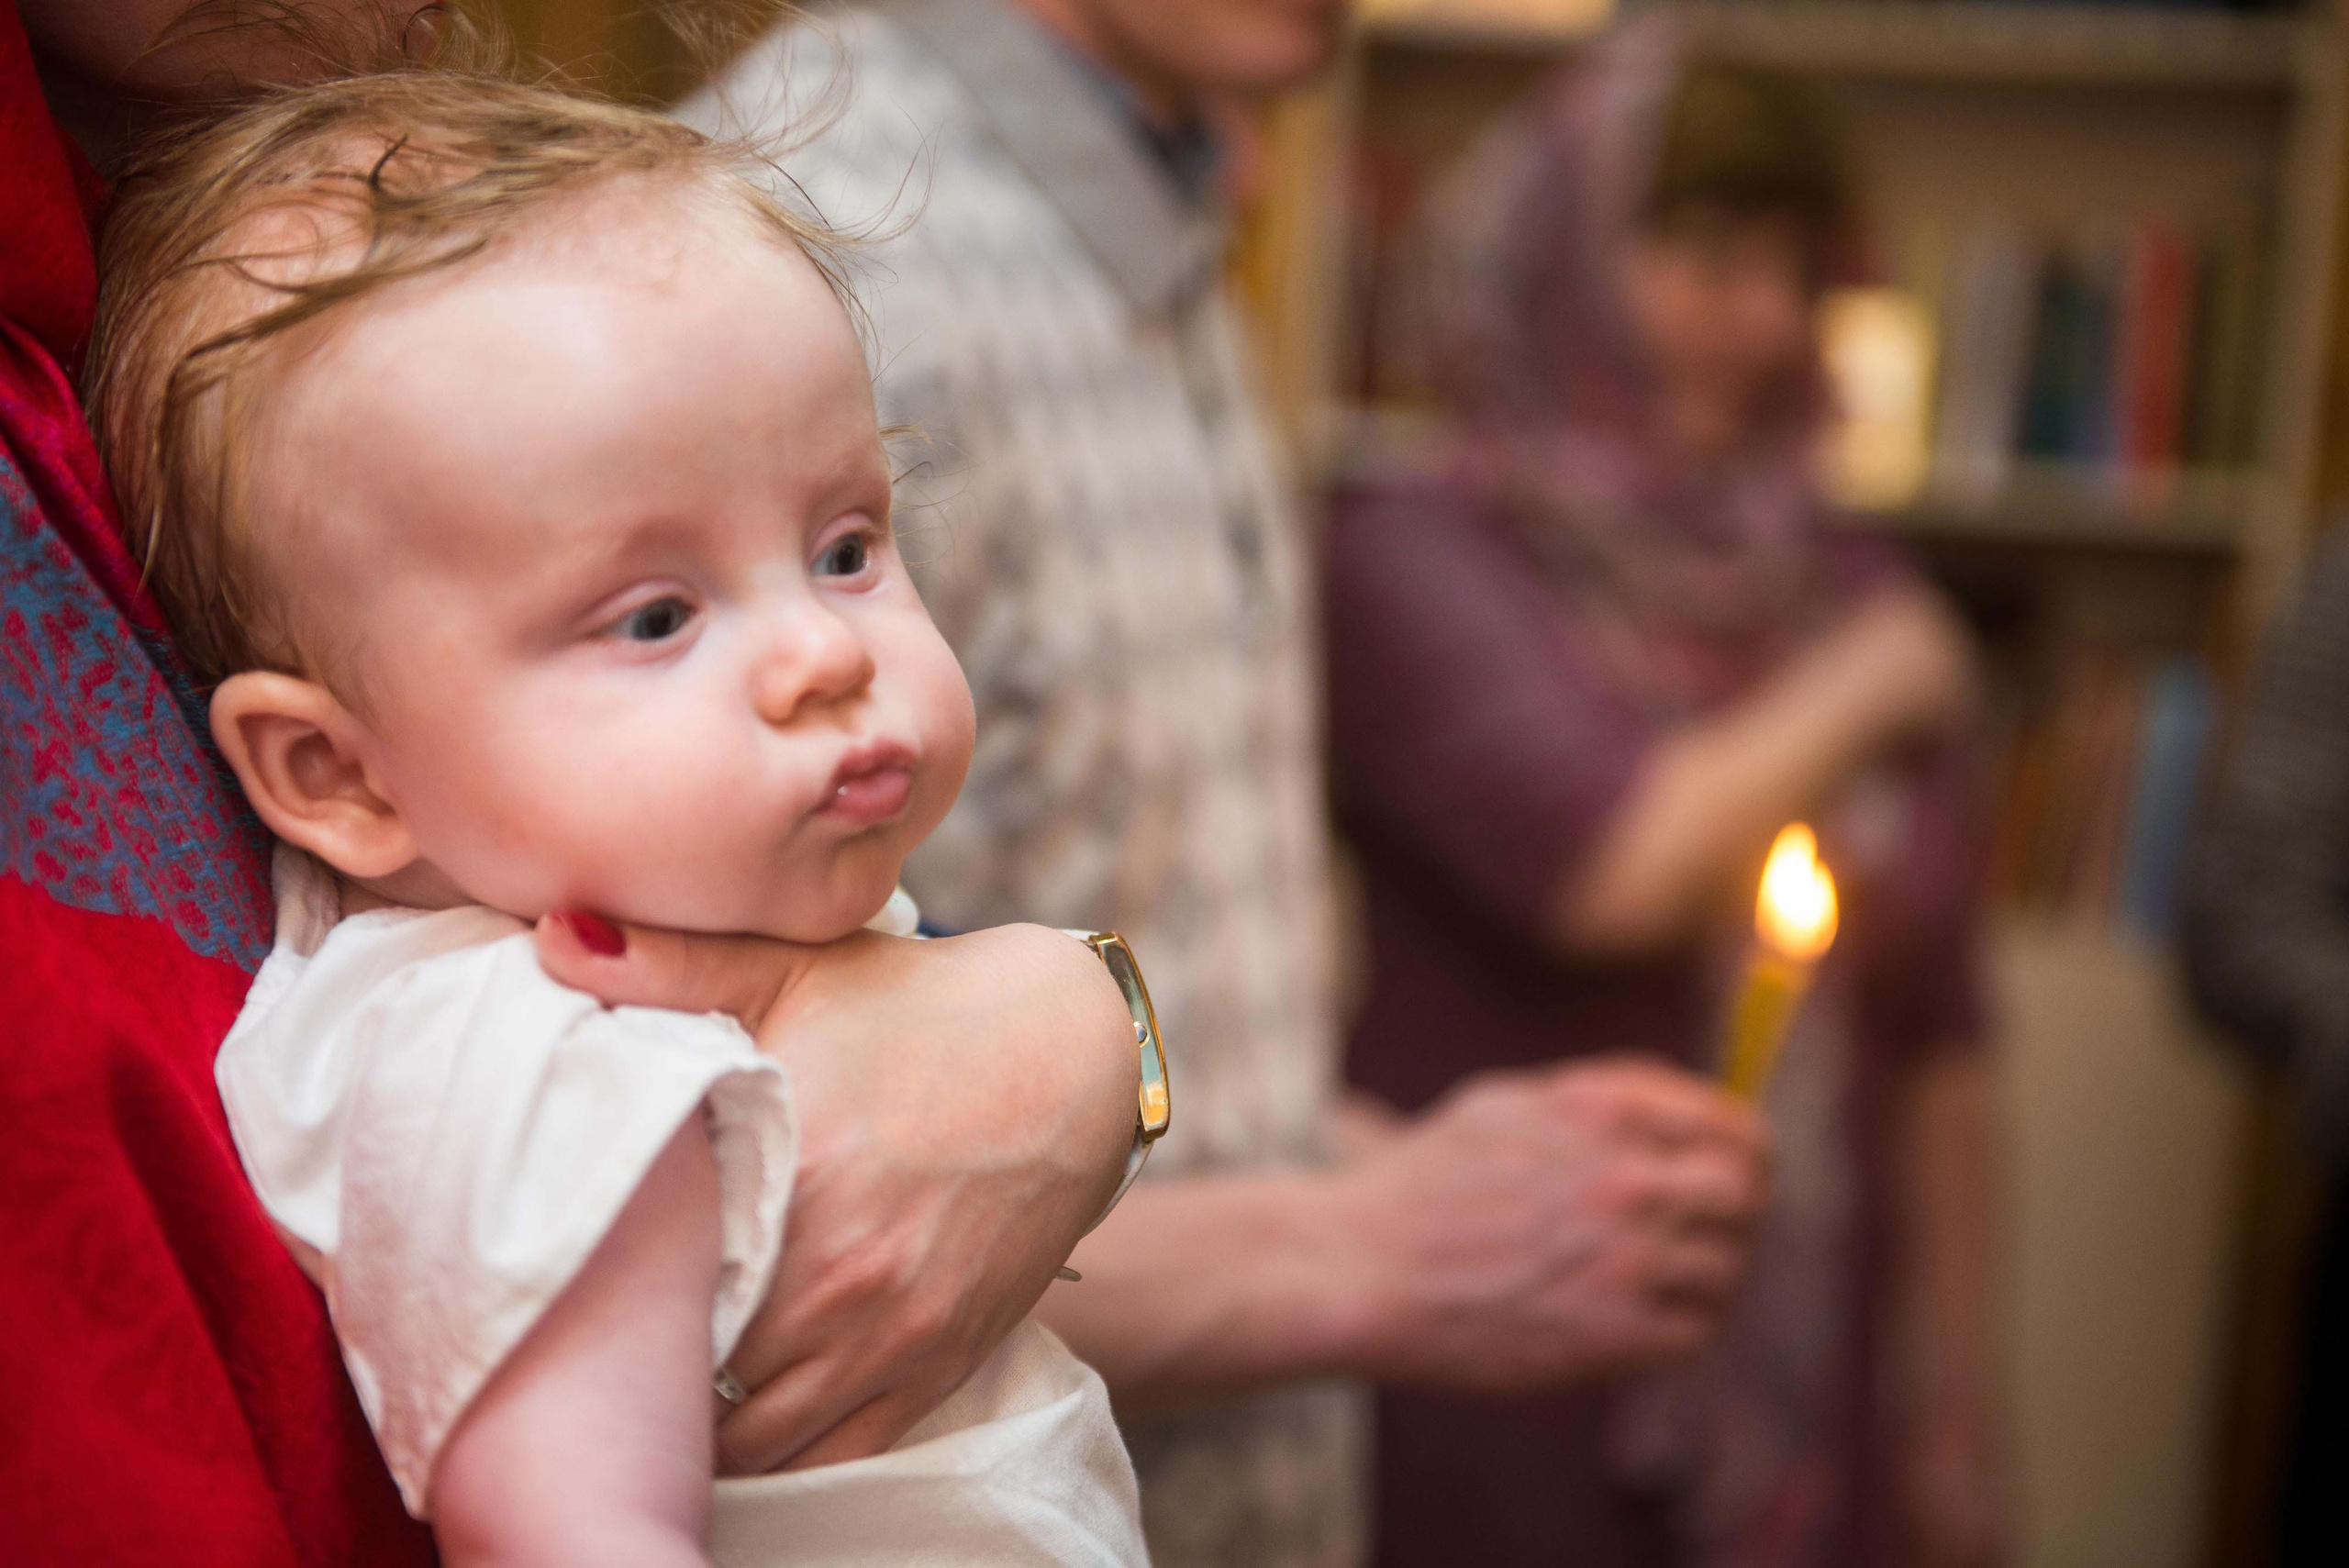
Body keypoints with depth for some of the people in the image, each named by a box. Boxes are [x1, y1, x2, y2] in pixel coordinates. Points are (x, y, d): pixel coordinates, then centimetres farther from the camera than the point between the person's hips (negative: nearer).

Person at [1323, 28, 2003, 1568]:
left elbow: (1939, 1051, 8)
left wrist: (1959, 1423, 8)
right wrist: (1858, 700, -7)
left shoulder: (1866, 605, 6)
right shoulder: (1413, 558, -7)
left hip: (1805, 1393, 4)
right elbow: (1611, 872, -22)